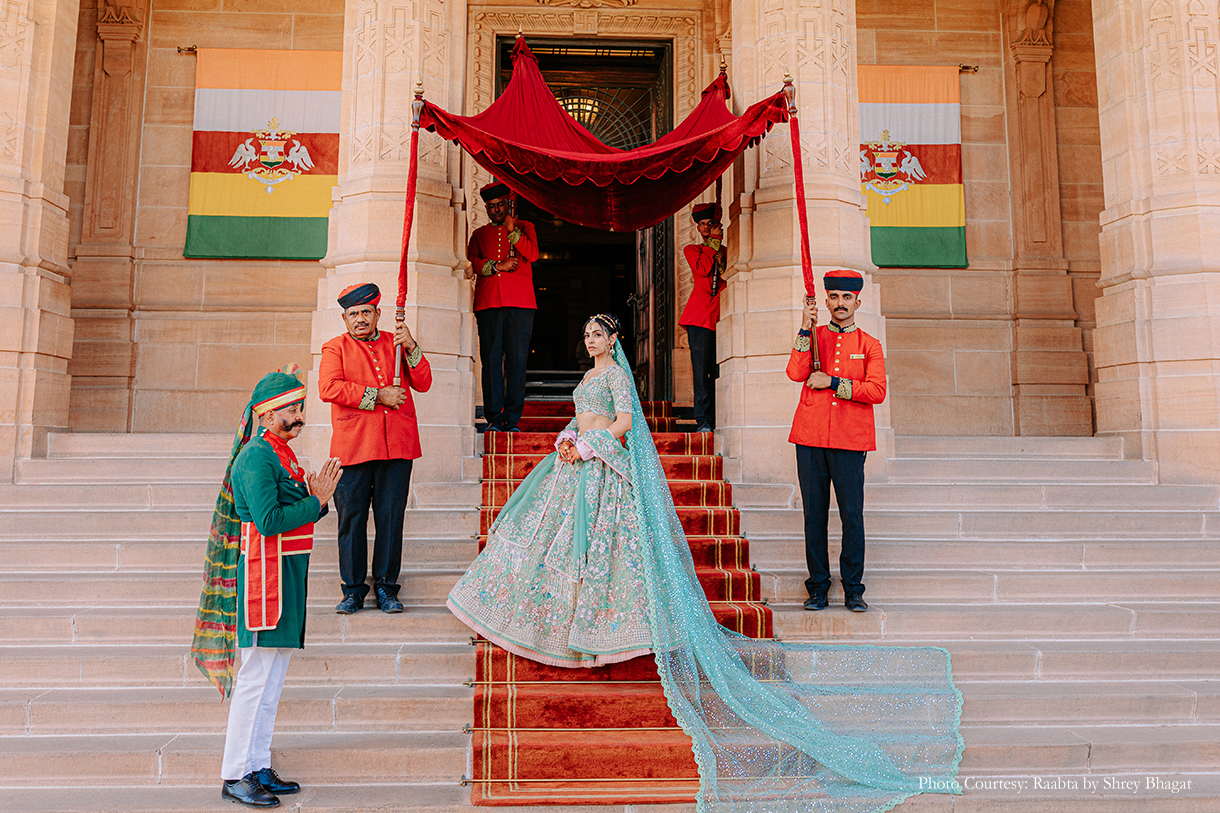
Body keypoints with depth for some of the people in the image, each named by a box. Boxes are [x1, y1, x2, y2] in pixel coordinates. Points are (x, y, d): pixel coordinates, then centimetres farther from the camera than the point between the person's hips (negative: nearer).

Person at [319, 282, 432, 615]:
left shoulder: (395, 344, 17)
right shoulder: (335, 348, 9)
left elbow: (423, 384, 9)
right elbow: (328, 388, -8)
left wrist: (412, 349, -6)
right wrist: (377, 396, -10)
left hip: (397, 447, 2)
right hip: (352, 447, -1)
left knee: (391, 518, 3)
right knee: (351, 518, 2)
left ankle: (386, 588, 14)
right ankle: (353, 590, 13)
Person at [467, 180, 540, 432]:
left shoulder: (525, 227, 19)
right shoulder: (479, 234, 22)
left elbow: (532, 255, 2)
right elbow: (472, 262, 6)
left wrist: (512, 231, -2)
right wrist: (497, 266, -6)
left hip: (520, 302, -1)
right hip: (488, 302, 1)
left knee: (517, 359, -6)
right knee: (491, 359, -5)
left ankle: (512, 418, -3)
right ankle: (494, 417, -2)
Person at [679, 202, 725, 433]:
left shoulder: (726, 252, 21)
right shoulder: (691, 250, 17)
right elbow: (702, 269, -3)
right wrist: (714, 244, 6)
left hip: (721, 315, 1)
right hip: (700, 316, -1)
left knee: (720, 370, -4)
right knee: (701, 369, -7)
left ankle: (719, 420, -1)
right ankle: (703, 421, -4)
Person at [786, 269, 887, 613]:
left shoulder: (869, 345, 8)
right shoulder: (812, 336, 11)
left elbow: (877, 391, -5)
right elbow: (796, 373, -7)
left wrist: (832, 382, -10)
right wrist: (806, 328, -11)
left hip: (850, 442, -1)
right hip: (810, 438, 1)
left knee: (852, 516, 0)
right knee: (814, 515, 5)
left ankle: (853, 590, 11)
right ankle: (817, 587, 15)